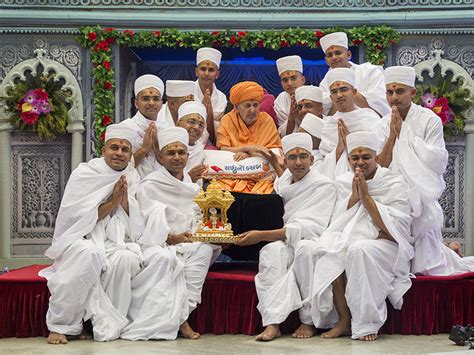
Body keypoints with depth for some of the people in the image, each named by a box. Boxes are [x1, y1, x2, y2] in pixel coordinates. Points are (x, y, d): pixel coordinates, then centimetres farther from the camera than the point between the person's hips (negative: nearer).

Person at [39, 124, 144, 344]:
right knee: (90, 254, -37)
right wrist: (111, 204, -13)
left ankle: (105, 326, -20)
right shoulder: (84, 174, 0)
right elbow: (76, 218, -7)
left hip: (117, 243, 3)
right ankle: (60, 325, -26)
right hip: (81, 241, -3)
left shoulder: (132, 179, 10)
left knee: (125, 259, -32)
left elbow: (138, 225, 6)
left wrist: (124, 200, -10)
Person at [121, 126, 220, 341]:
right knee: (164, 258, -38)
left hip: (185, 246, 5)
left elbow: (197, 226, 15)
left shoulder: (193, 188, 18)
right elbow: (149, 227, -11)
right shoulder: (149, 186, 0)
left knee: (204, 249, -27)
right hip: (155, 245, -5)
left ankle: (182, 315, -28)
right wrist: (172, 238, -28)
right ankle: (179, 319, -33)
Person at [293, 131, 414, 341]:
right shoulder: (343, 183, 13)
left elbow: (395, 229, -12)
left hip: (385, 246, -4)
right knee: (307, 249, -22)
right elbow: (336, 224, 7)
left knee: (359, 249, -39)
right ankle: (343, 320, -21)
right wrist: (354, 196, -7)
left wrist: (365, 196, -12)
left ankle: (366, 324, -27)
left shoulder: (394, 184, -2)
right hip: (347, 241, 5)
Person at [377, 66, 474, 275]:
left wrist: (404, 133, -15)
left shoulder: (430, 120, -9)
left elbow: (438, 163, -18)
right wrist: (393, 136, -14)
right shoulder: (384, 125, 5)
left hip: (421, 200, -5)